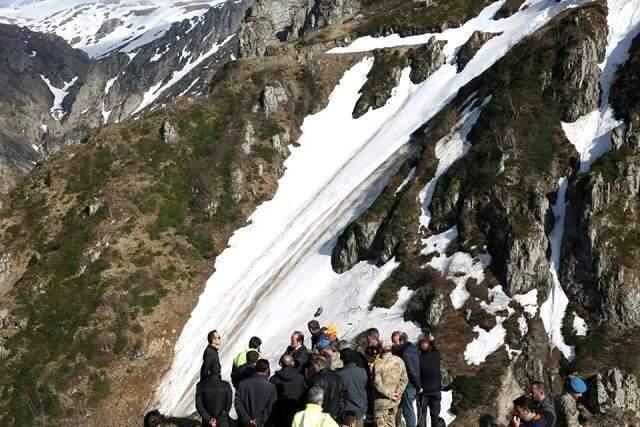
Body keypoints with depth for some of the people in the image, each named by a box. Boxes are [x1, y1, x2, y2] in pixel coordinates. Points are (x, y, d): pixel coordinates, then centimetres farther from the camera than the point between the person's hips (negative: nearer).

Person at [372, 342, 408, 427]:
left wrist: (389, 394, -10)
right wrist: (399, 392, 0)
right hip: (395, 401, 5)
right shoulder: (399, 361, -3)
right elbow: (404, 379, 1)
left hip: (382, 401, -5)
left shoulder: (378, 363, -18)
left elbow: (377, 383, -18)